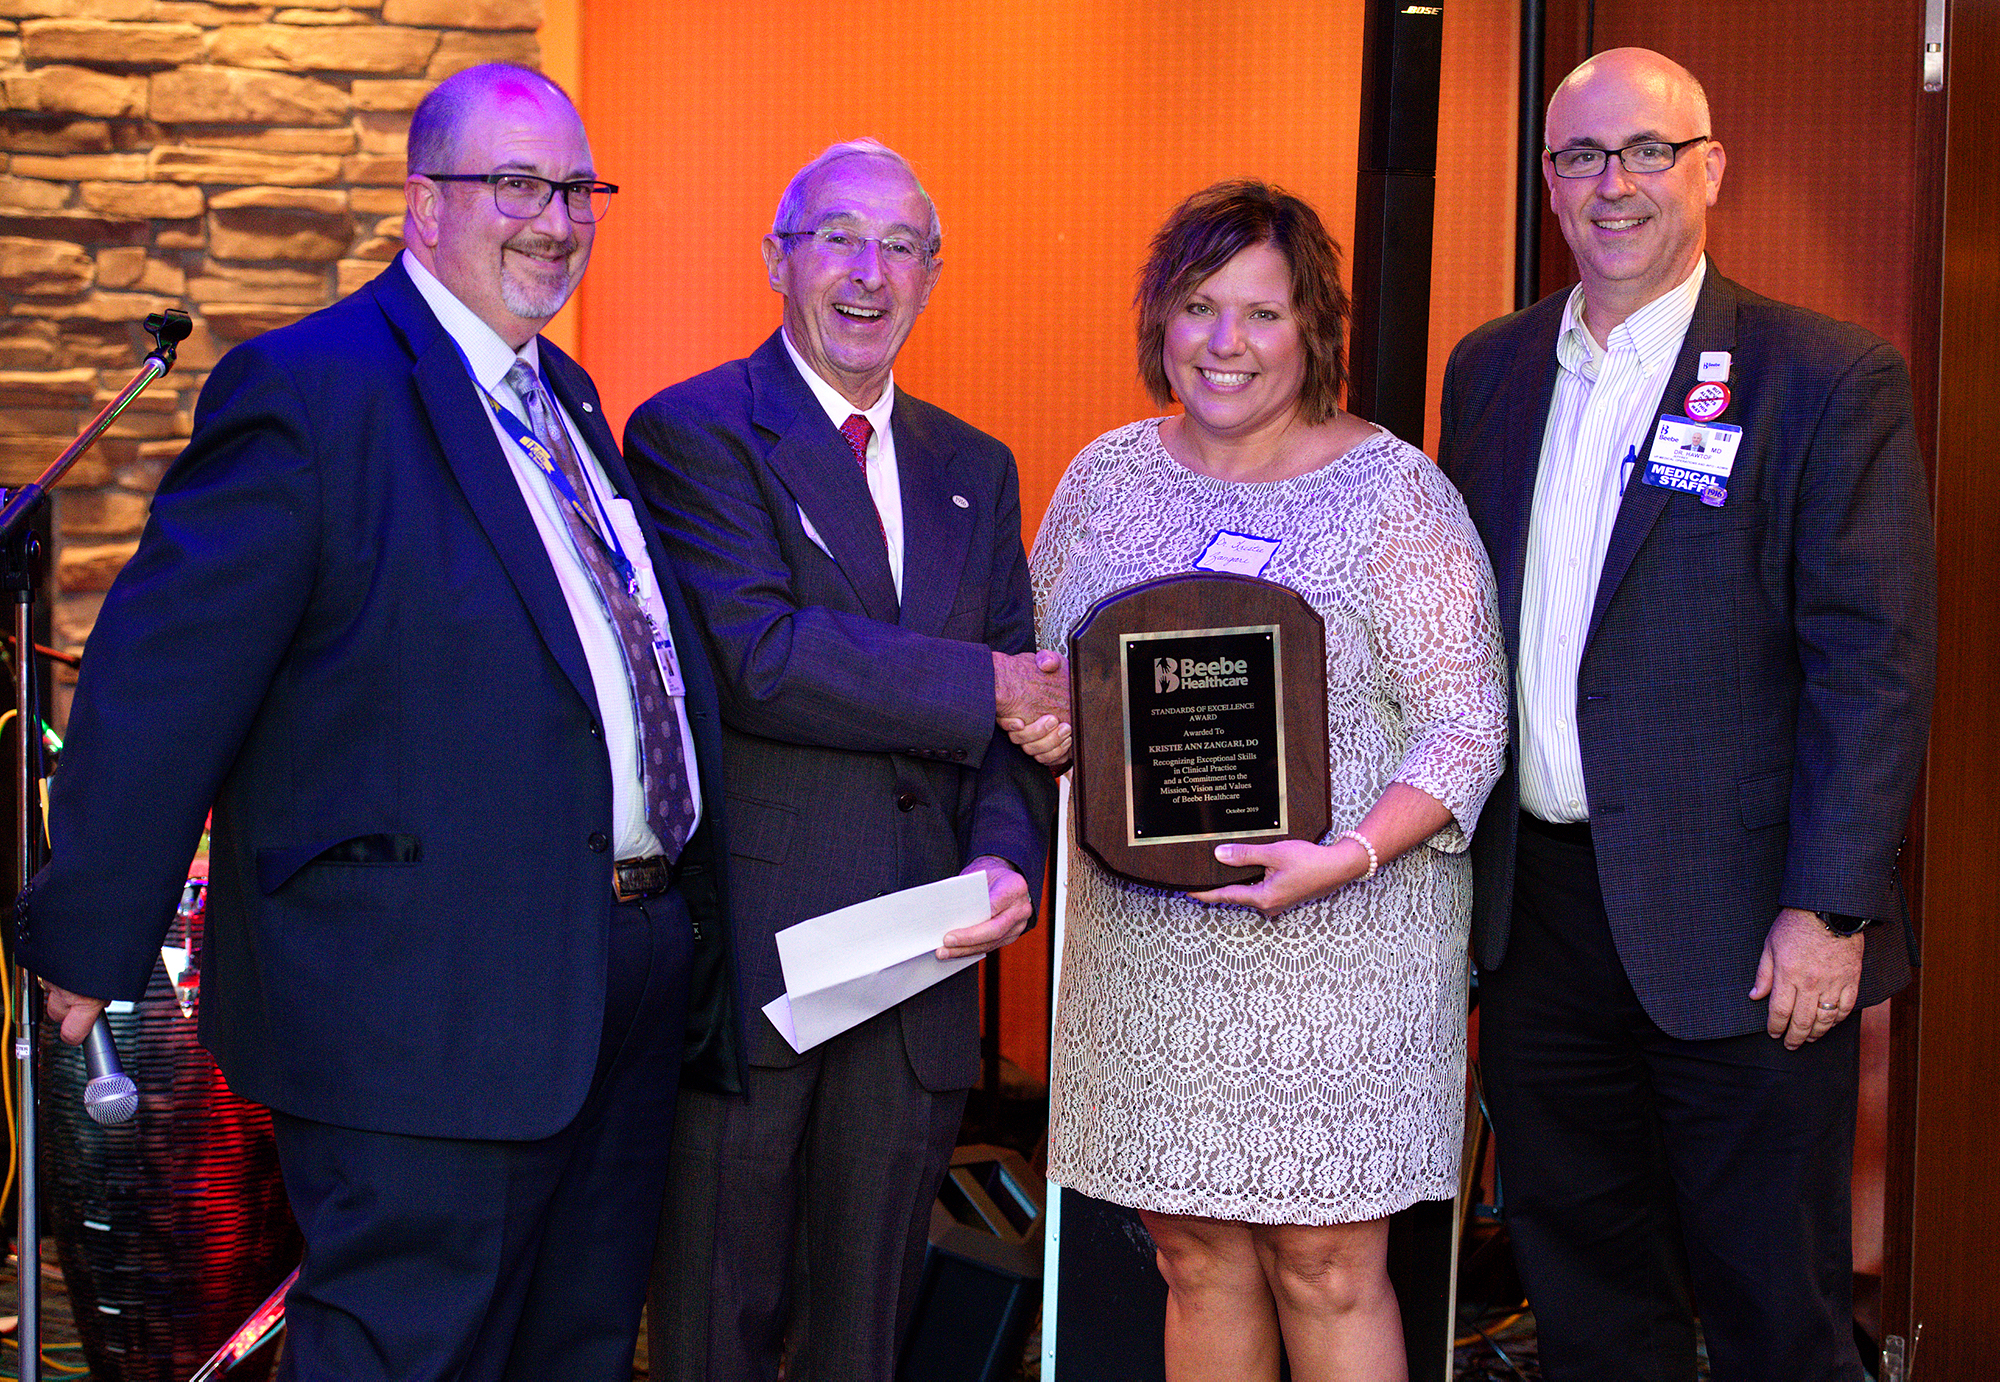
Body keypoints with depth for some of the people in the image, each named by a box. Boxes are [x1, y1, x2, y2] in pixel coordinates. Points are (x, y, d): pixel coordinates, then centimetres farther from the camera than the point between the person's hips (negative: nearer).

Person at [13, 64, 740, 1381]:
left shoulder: (567, 398, 15)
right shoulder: (313, 389, -12)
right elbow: (162, 679, -14)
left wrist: (686, 926, 19)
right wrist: (93, 937, -13)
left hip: (637, 969, 9)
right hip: (431, 1008, -9)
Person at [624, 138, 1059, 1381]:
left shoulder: (975, 470, 14)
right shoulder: (693, 434, -5)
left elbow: (1028, 703, 9)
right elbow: (755, 661, -20)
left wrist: (1007, 858, -11)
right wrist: (983, 687, -16)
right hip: (750, 960, -5)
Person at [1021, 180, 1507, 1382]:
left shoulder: (1393, 491, -5)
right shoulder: (1107, 476, 8)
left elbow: (1465, 724, -8)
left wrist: (1346, 858, -22)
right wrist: (1045, 726, -6)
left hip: (1341, 937, -4)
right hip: (1147, 941, 4)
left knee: (1328, 1269, 1)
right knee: (1196, 1258, 10)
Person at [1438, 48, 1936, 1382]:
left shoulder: (1832, 379, -7)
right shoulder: (1491, 368, 10)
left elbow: (1875, 663, -10)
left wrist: (1830, 908, -16)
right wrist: (1453, 844, 7)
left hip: (1733, 919, -5)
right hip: (1537, 904, 5)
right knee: (1579, 1271, 16)